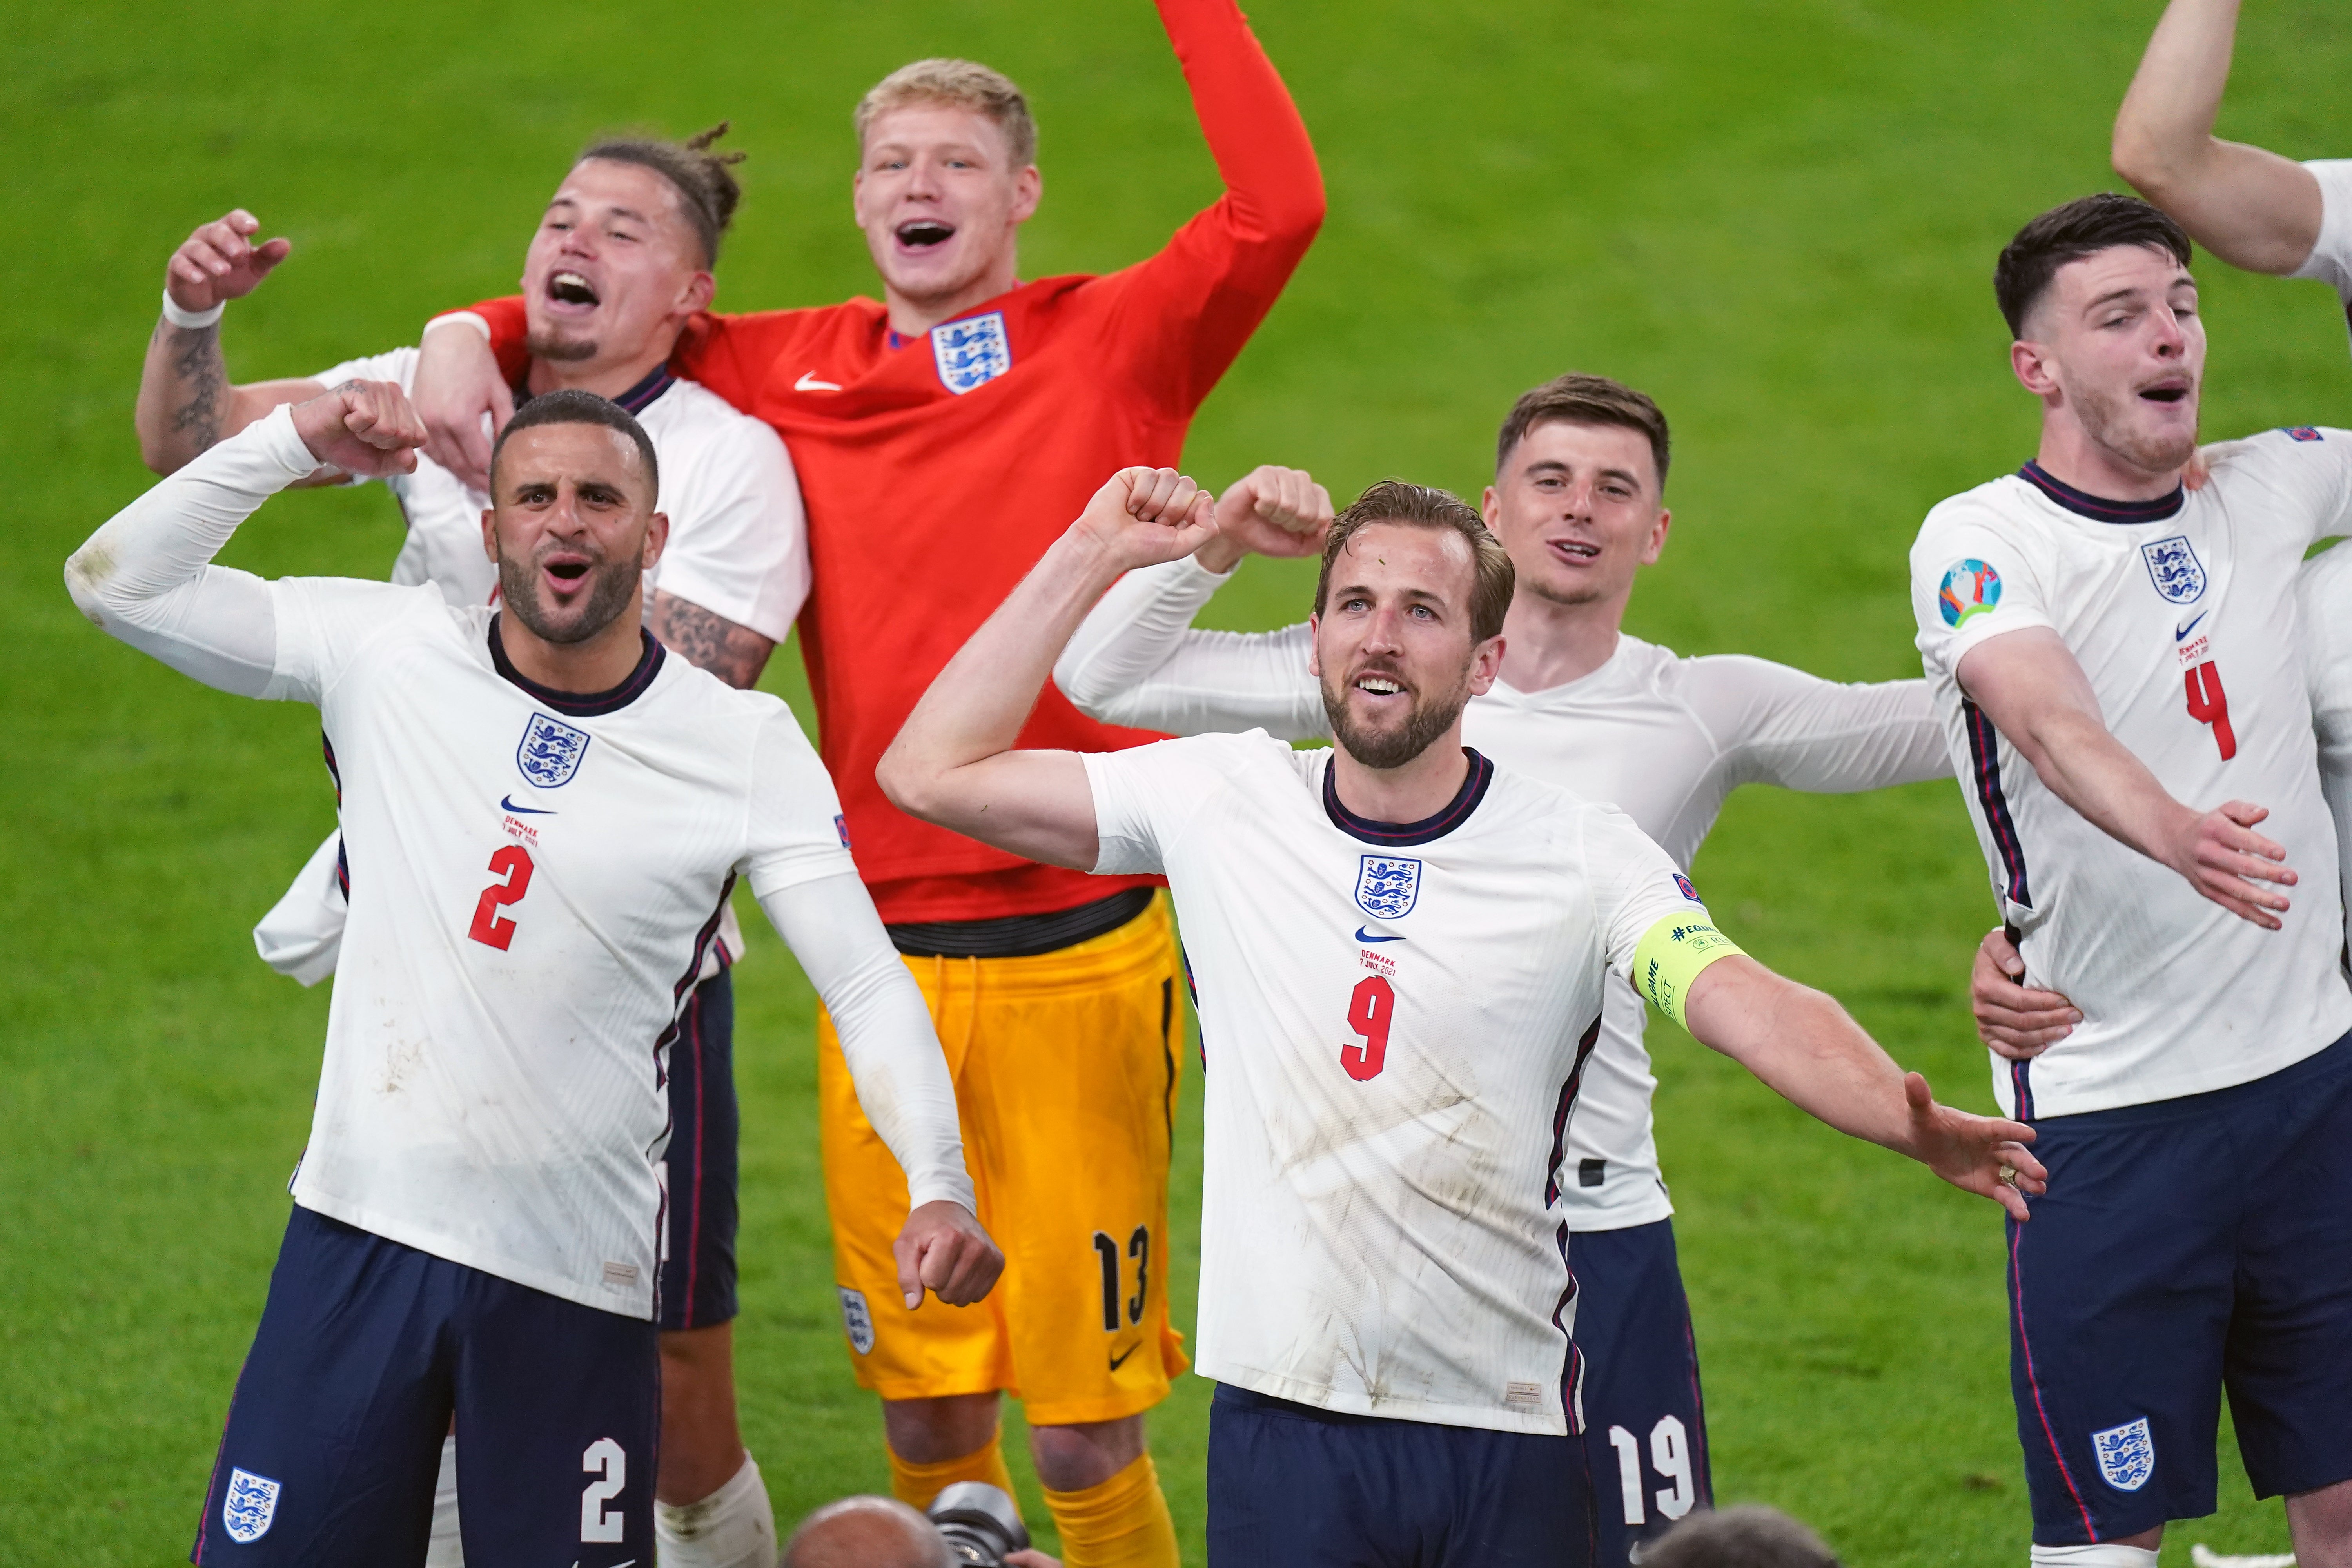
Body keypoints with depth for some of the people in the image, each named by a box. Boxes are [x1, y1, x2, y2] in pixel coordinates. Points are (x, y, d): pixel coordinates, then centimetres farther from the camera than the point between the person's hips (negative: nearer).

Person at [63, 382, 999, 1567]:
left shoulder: (746, 748, -1)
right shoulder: (384, 652, 2)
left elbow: (869, 988, -4)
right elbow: (116, 583, 3)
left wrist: (938, 1186, -20)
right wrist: (293, 442, -6)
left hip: (574, 1281, -1)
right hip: (360, 1234, 1)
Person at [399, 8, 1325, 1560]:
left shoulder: (1115, 346, 1)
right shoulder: (788, 373, 9)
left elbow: (1277, 205, -15)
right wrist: (468, 338, 2)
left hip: (1085, 950, -3)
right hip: (889, 952, 3)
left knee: (1084, 1432, -2)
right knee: (923, 1413, 8)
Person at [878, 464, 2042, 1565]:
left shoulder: (1584, 853, -3)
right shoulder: (1223, 802, 3)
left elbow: (1749, 1008, -18)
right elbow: (931, 772, 4)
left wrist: (1913, 1123, -37)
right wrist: (1093, 557, 2)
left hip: (1507, 1425, -1)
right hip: (1283, 1412, 1)